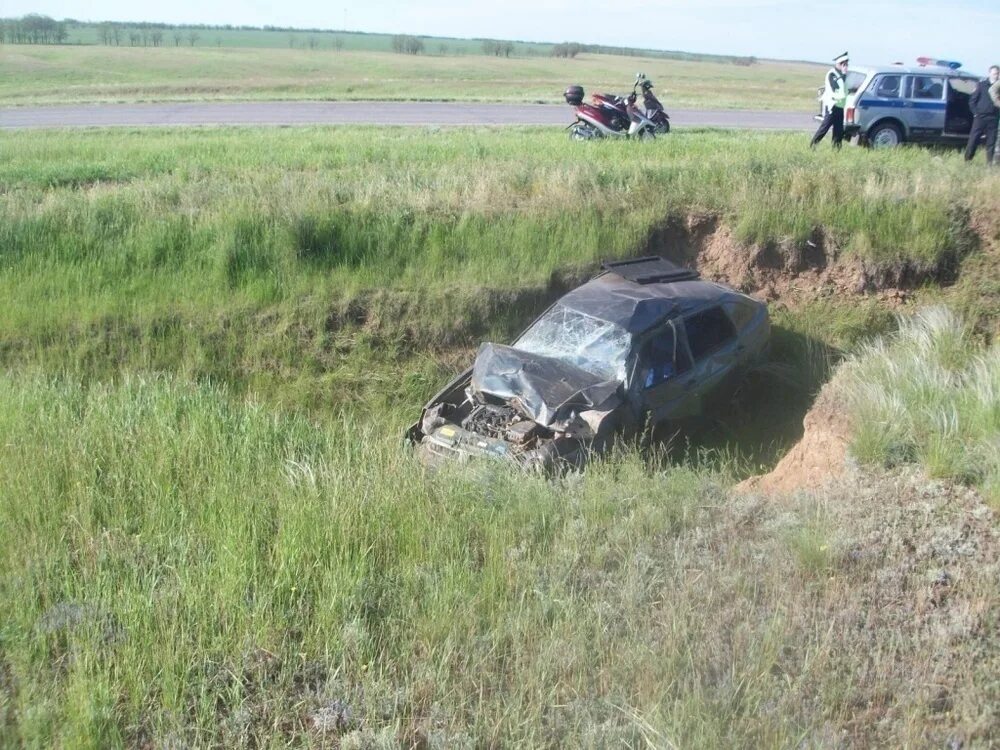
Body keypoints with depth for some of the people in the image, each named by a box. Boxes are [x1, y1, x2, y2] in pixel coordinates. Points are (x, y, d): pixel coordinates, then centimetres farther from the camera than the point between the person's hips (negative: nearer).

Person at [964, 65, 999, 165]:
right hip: (980, 117, -1)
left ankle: (990, 163, 8)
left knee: (991, 142, 3)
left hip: (993, 119, 1)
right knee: (973, 140, -1)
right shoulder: (982, 84, 3)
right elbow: (972, 100, 4)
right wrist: (976, 112, -4)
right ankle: (967, 160, 7)